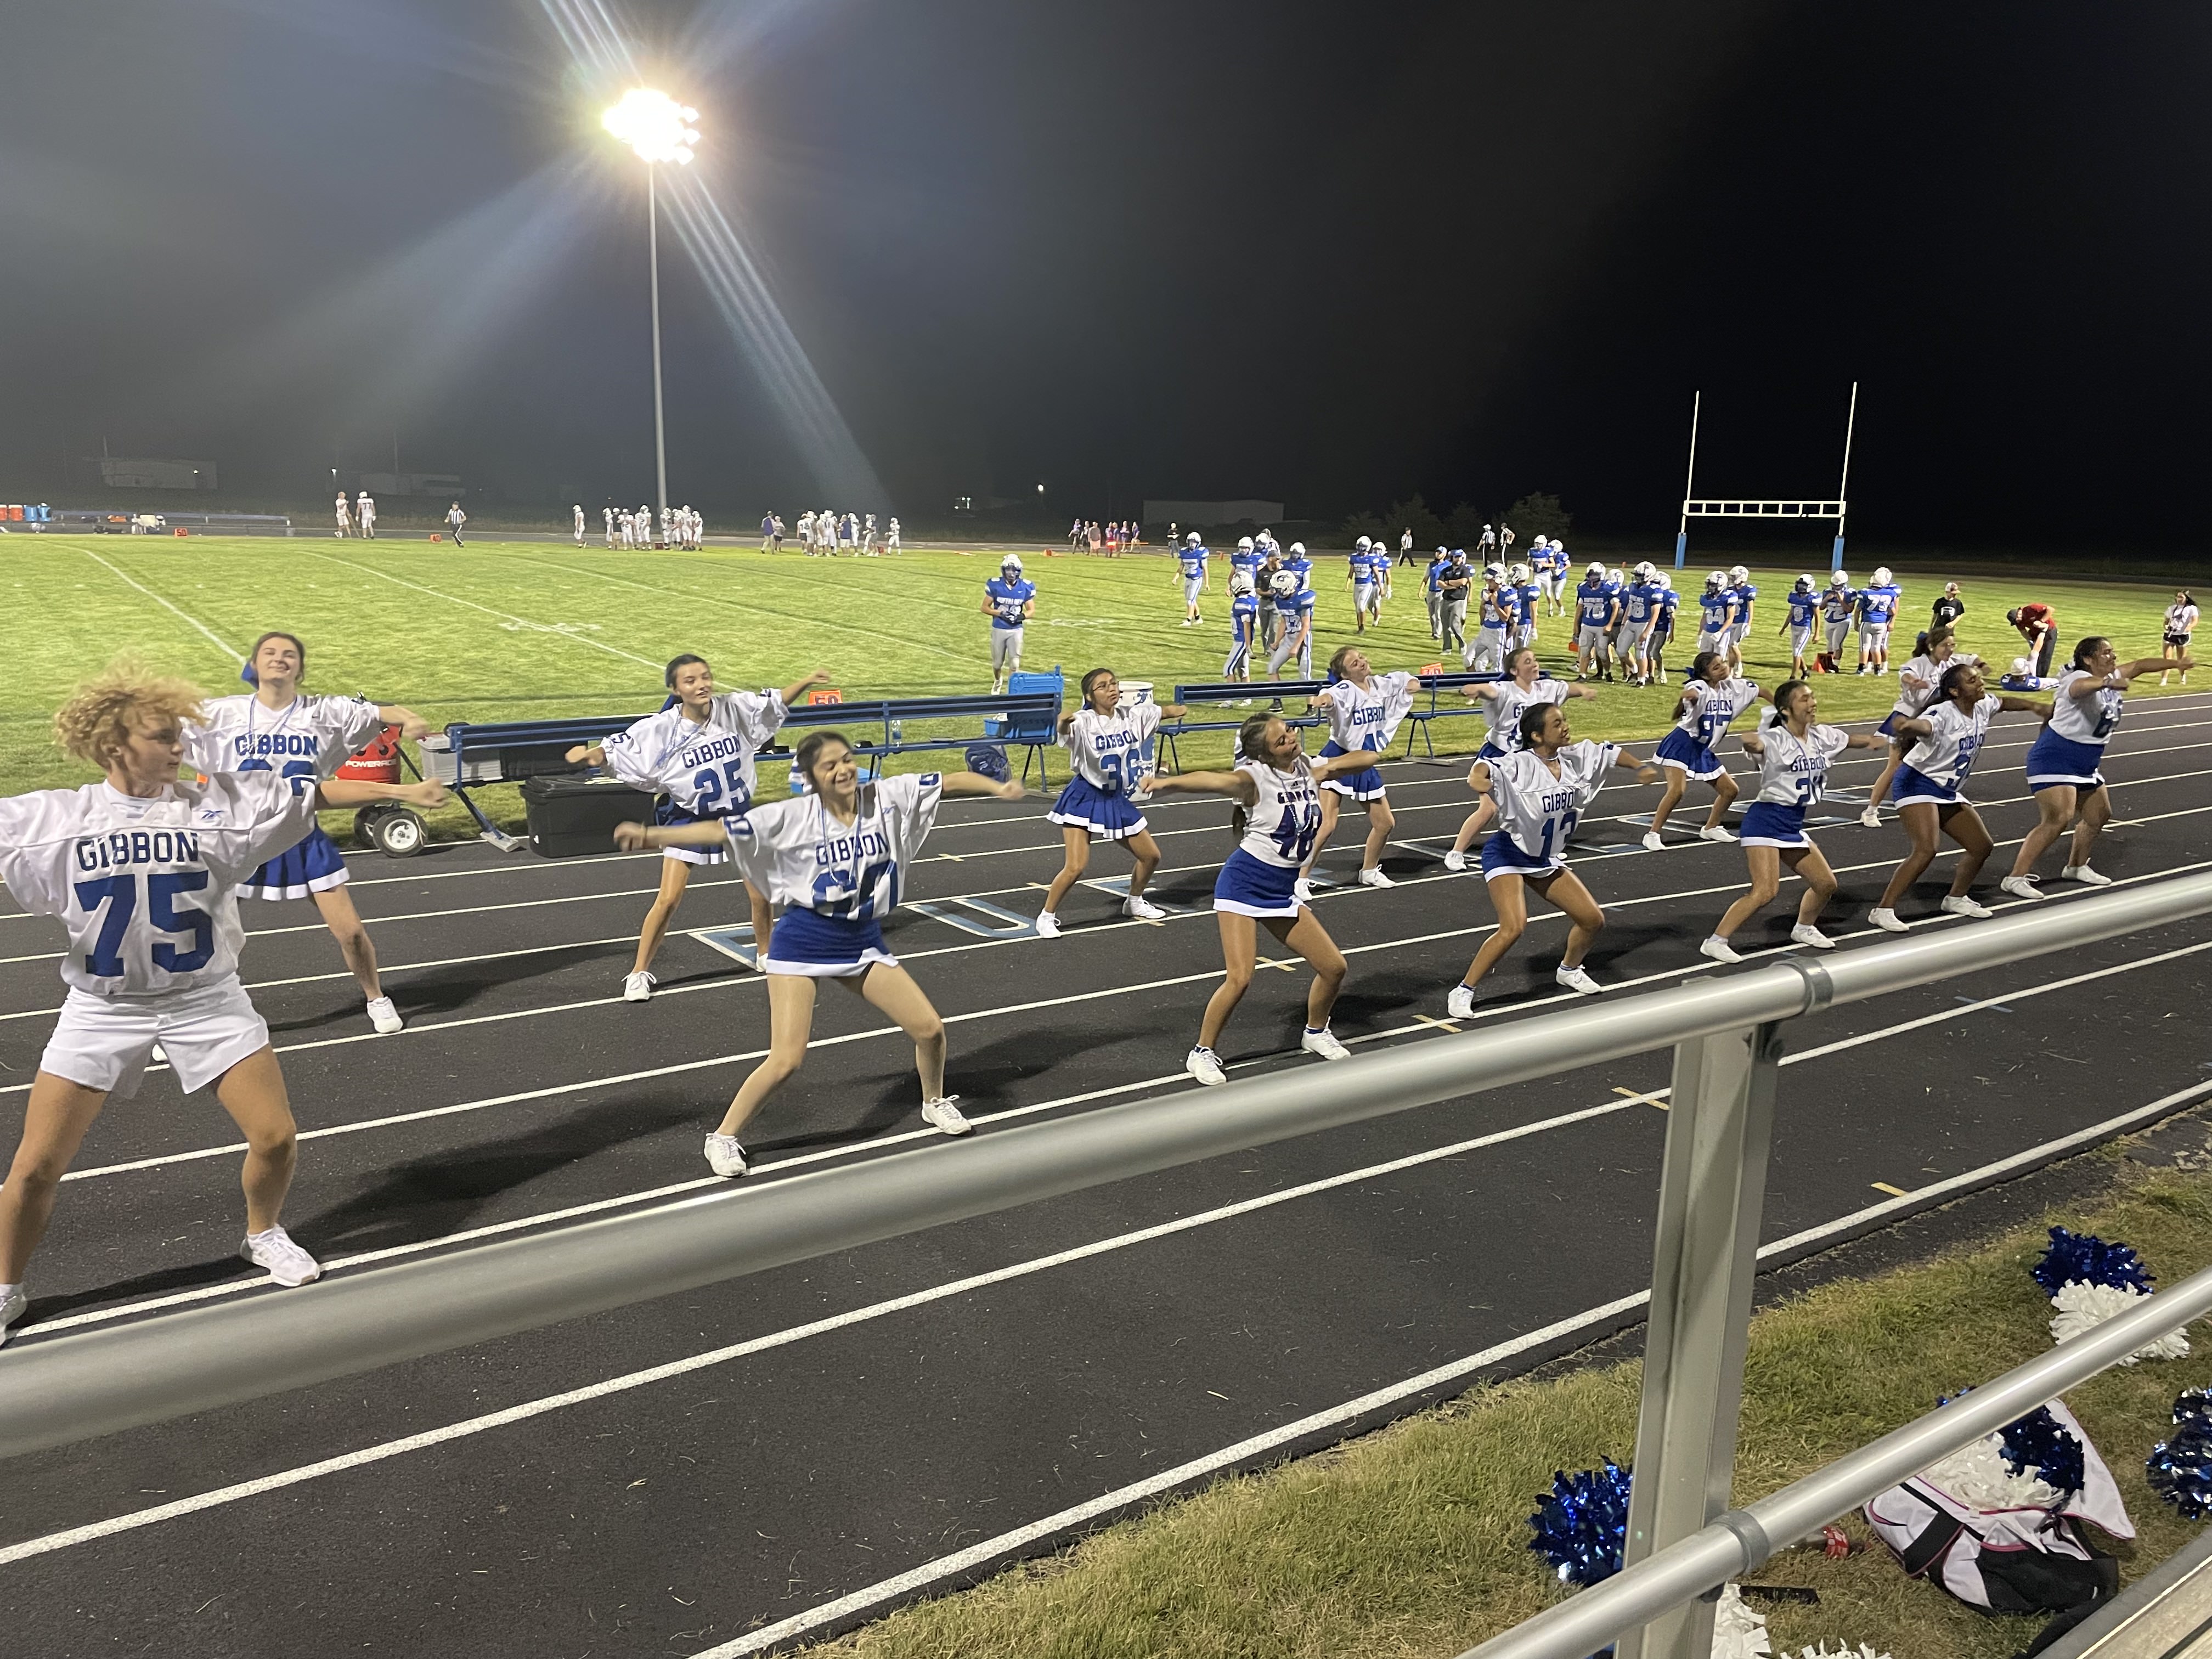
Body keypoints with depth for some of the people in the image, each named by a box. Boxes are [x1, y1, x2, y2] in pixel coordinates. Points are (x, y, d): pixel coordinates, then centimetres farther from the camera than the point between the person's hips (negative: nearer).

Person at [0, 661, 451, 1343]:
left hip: (207, 1001, 0)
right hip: (103, 1010, 0)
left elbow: (311, 794, -7)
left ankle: (264, 1235, 29)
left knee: (276, 1137, -2)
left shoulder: (216, 804, -7)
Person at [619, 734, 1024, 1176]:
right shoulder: (793, 816, -15)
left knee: (930, 1028, 4)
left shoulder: (886, 797, -7)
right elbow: (719, 830, -18)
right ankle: (724, 1137, 12)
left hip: (864, 940, 4)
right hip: (804, 941, -4)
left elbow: (950, 780, -7)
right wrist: (650, 834, -26)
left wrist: (998, 787, -21)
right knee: (786, 1061, -11)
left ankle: (935, 1103, 35)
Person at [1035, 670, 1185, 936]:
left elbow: (1163, 711, 14)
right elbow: (1065, 731, -47)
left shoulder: (1133, 715, -6)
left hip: (1118, 800, 6)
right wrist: (1064, 722, -66)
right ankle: (1047, 916, 5)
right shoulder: (1084, 722, -23)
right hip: (1084, 799, -6)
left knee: (1151, 856, 14)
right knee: (1076, 867, -16)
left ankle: (1135, 903, 39)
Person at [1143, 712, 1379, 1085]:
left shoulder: (1308, 768, 1)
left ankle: (1316, 1032, 36)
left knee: (1334, 966, 9)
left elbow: (1365, 758, 12)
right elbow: (1216, 781, -40)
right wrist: (1165, 783, -59)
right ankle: (1202, 1053, 4)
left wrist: (1330, 768, -8)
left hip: (1283, 892, 7)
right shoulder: (1256, 778, -20)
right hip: (1243, 884, -7)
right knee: (1240, 978, -17)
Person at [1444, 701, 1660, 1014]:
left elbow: (1609, 751, 12)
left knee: (1593, 919, 9)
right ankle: (1463, 992, -12)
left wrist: (1640, 767, 2)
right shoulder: (1519, 765, -26)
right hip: (1508, 855, -7)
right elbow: (1489, 768, -45)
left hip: (1547, 859, 8)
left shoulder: (1576, 758, -6)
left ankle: (1569, 970, 40)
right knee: (1513, 927, -26)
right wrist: (1477, 776, -66)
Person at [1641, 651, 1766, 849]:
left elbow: (1759, 691, 16)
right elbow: (1692, 693, -46)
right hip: (1682, 745, -8)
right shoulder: (1700, 687, -21)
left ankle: (1710, 828, 33)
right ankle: (1652, 834, -14)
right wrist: (1689, 695, -70)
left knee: (1730, 790, 12)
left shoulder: (1733, 687, 1)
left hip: (1703, 750, 8)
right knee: (1677, 790, -25)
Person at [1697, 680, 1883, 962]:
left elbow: (1858, 740, 22)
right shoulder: (1776, 739, -17)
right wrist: (1751, 743, -62)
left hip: (1794, 825, 8)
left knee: (1826, 884, 13)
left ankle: (1804, 929, 40)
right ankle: (1715, 942, -12)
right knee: (1765, 892, -19)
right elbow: (1757, 744, -40)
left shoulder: (1822, 737, 6)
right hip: (1766, 820, -8)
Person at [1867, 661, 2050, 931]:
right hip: (1918, 783, -9)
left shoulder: (1983, 707, 1)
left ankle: (1956, 899, 35)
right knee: (1926, 850, -23)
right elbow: (1923, 725, -48)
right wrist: (1908, 727, -69)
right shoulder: (1943, 714, -24)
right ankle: (1883, 911, -20)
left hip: (1948, 791, 9)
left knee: (1982, 846, 14)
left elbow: (2005, 703, 26)